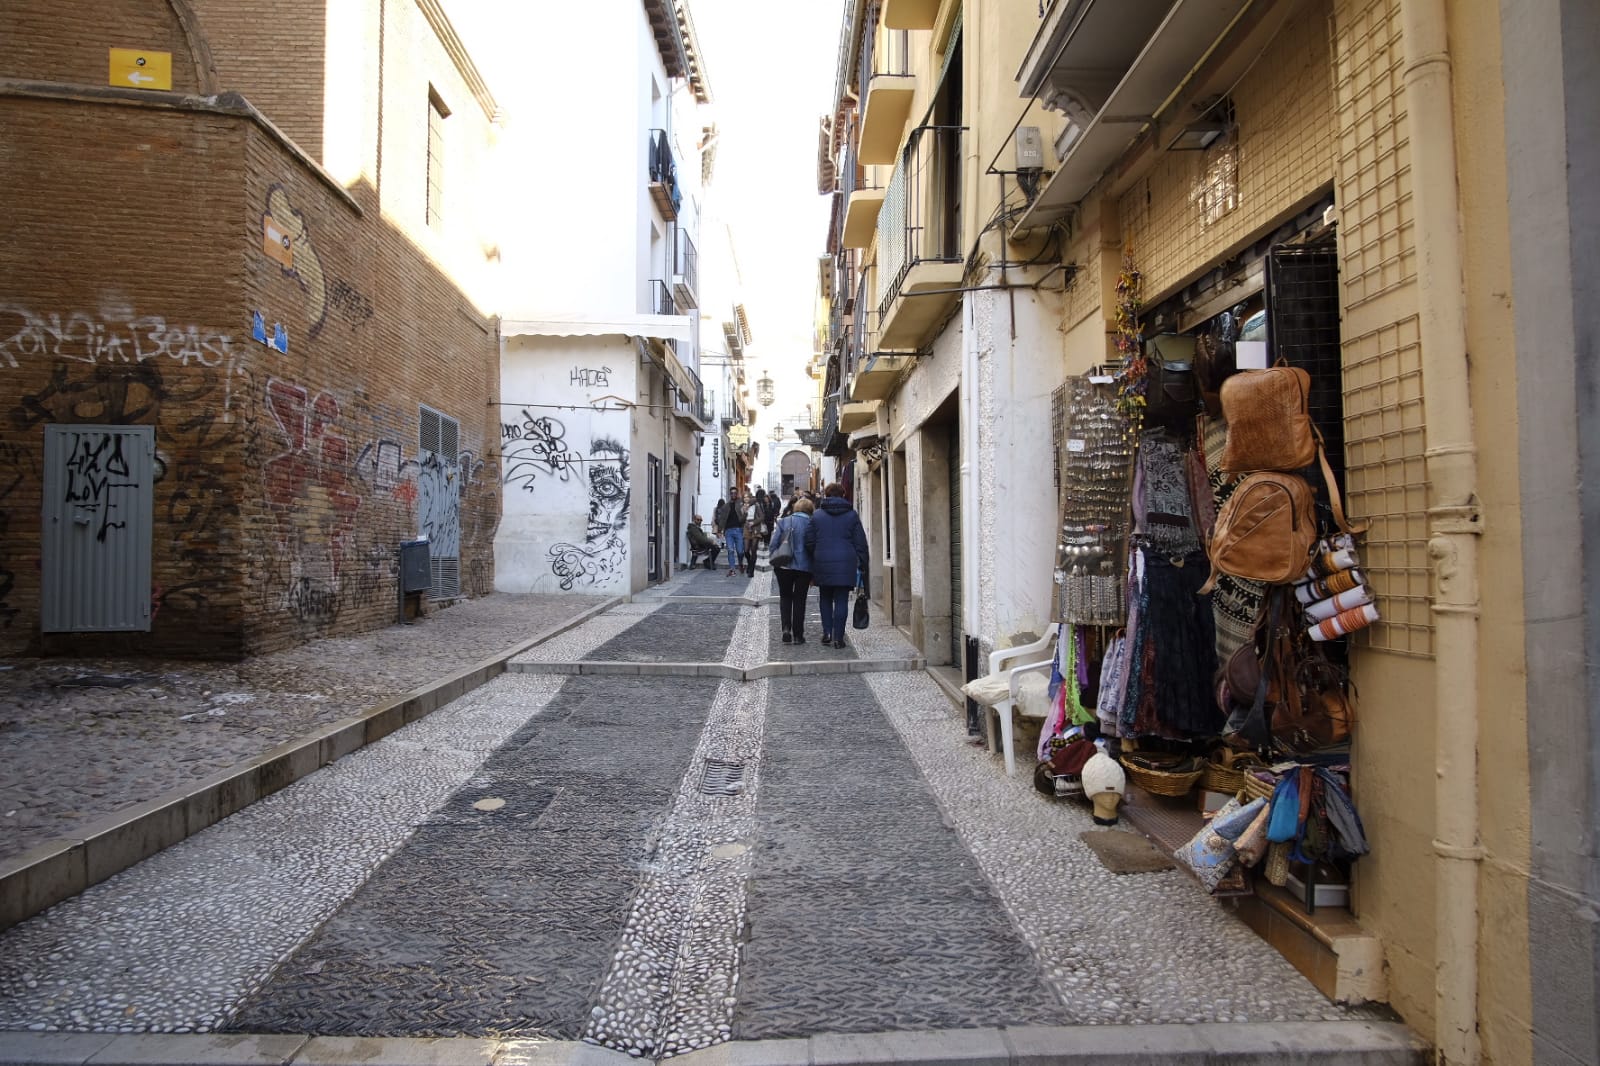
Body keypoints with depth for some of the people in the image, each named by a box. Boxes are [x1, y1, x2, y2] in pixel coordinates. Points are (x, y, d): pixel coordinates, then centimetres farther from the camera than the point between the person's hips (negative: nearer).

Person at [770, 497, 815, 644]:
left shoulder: (783, 522, 2)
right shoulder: (812, 524, -1)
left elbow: (774, 544, -1)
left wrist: (774, 563, 9)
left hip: (783, 566, 1)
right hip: (804, 567, -1)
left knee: (785, 597, 16)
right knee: (799, 599, 9)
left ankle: (786, 628, -2)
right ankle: (798, 635, 11)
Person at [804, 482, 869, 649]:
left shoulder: (817, 515, 5)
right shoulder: (852, 515, 4)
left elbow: (809, 542, 4)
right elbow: (860, 542, 3)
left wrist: (813, 562, 16)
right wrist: (862, 565, 8)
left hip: (822, 563, 1)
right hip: (846, 564, -1)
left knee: (825, 599, 16)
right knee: (841, 600, 2)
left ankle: (827, 632, 8)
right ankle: (838, 637, -1)